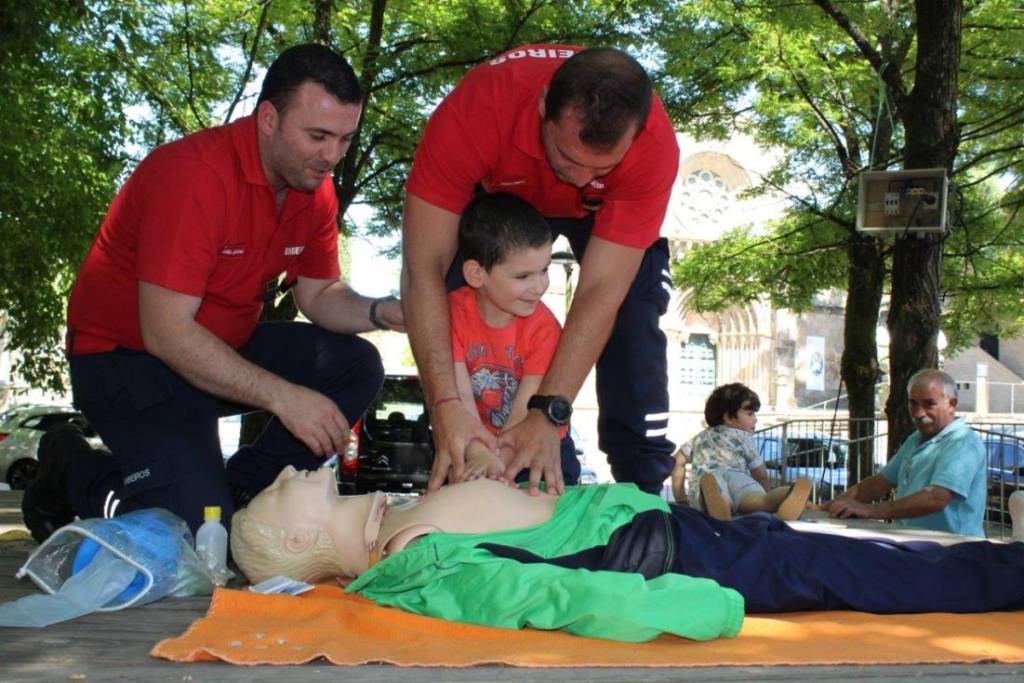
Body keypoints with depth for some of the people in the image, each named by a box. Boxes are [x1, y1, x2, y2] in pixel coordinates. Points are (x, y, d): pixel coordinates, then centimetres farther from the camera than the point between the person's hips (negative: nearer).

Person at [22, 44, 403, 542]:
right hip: (128, 356, -8)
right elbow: (167, 333, -30)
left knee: (356, 366, -8)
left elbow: (319, 294, 5)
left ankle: (239, 491, -4)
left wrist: (381, 312, -17)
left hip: (227, 347, 8)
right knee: (197, 521, -23)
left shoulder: (314, 186, -2)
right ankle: (72, 476, 5)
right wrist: (282, 397, -32)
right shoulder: (193, 174, -27)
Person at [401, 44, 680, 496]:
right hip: (500, 194, 0)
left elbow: (601, 289, -39)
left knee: (633, 319, -20)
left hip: (607, 211, 0)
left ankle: (643, 488, -8)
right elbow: (423, 268, -43)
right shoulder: (474, 109, -44)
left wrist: (549, 414, -48)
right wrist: (445, 406, -51)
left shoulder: (654, 144, -41)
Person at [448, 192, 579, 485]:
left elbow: (527, 408, -21)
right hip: (475, 441, 0)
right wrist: (481, 456, -36)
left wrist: (497, 460, -36)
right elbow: (460, 396, -21)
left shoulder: (544, 327, -15)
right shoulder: (455, 313, -14)